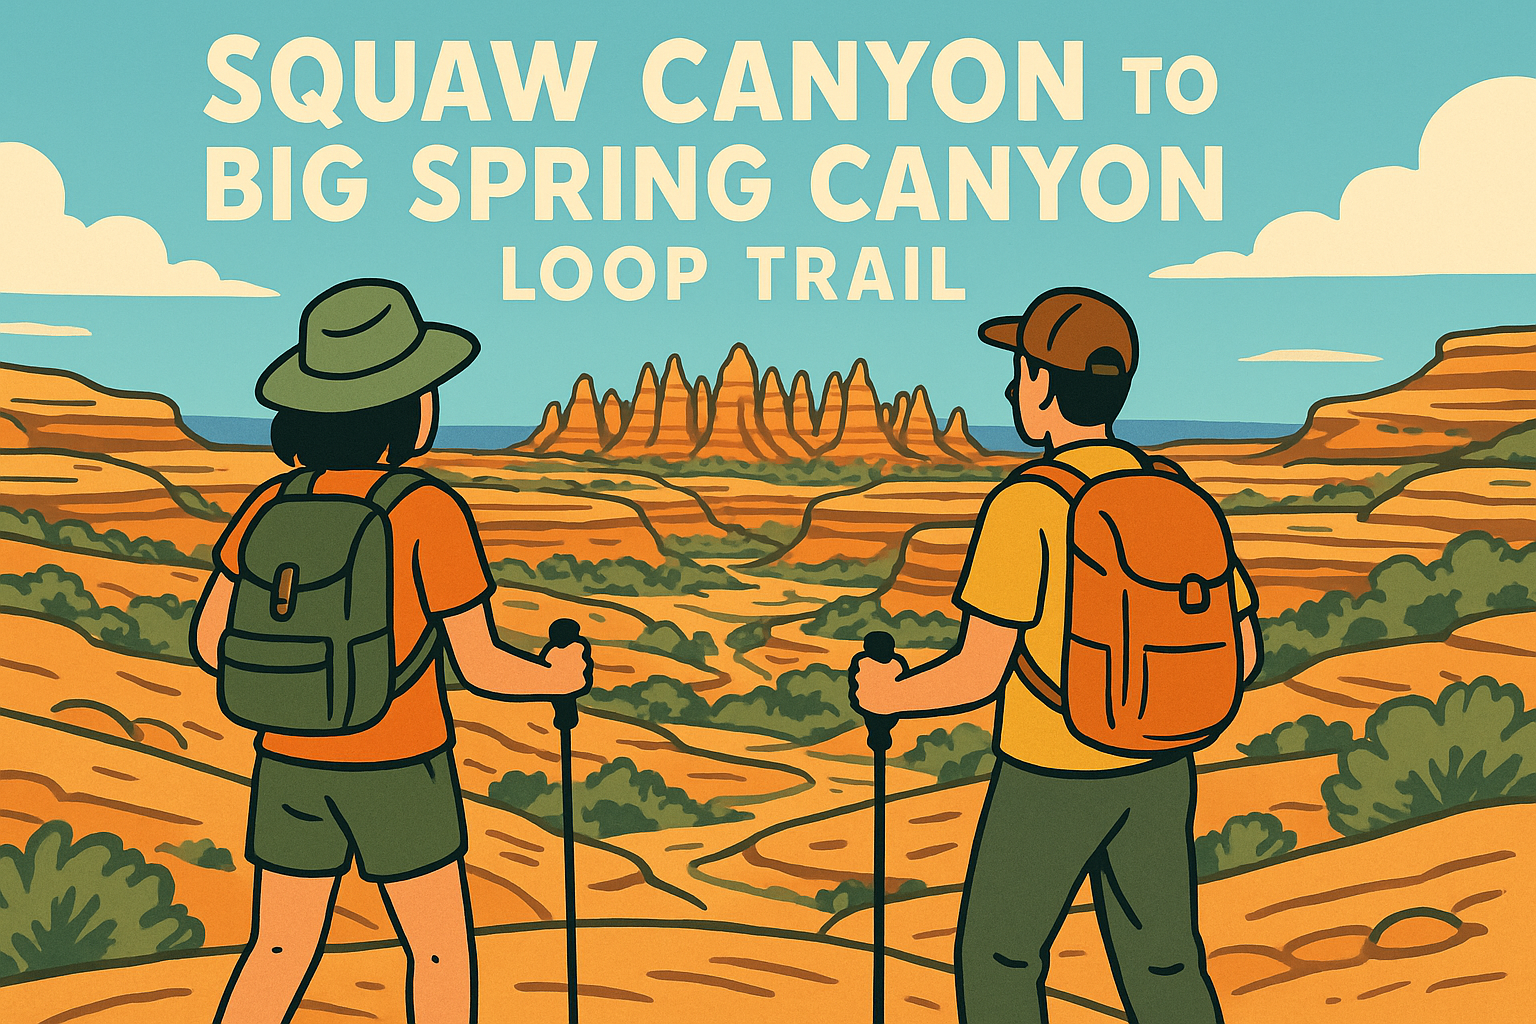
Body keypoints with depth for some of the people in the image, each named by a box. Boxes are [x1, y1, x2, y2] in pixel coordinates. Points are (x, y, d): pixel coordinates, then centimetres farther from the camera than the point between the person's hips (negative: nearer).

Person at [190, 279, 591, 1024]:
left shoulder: (272, 505, -3)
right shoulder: (428, 511, -16)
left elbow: (210, 640, 2)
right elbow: (479, 665, -13)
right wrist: (558, 678, 6)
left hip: (291, 766, 4)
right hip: (396, 773, -4)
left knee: (277, 954, 15)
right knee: (441, 951, 14)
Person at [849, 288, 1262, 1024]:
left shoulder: (1027, 506, -22)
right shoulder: (1179, 495, -2)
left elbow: (977, 675, -21)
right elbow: (1241, 652, 3)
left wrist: (889, 694, -2)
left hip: (1051, 779, -5)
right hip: (1158, 776, 6)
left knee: (997, 962, 14)